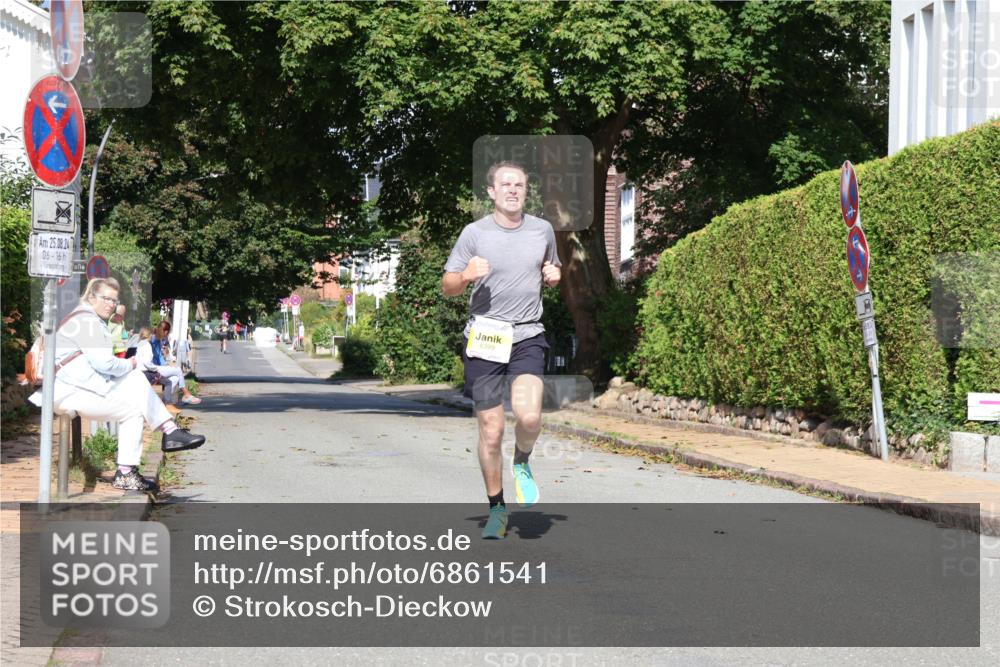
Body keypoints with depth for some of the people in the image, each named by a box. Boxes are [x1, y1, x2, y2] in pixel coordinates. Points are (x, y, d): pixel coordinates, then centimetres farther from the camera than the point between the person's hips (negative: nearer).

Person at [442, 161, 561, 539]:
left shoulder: (542, 230, 8)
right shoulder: (475, 233, 0)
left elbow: (553, 273, 25)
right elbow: (447, 287, 4)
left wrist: (553, 276, 2)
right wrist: (466, 276, -17)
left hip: (528, 337, 1)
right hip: (484, 338, -1)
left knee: (529, 416, -22)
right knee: (491, 431, 1)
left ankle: (522, 464, 12)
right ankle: (497, 509, 19)